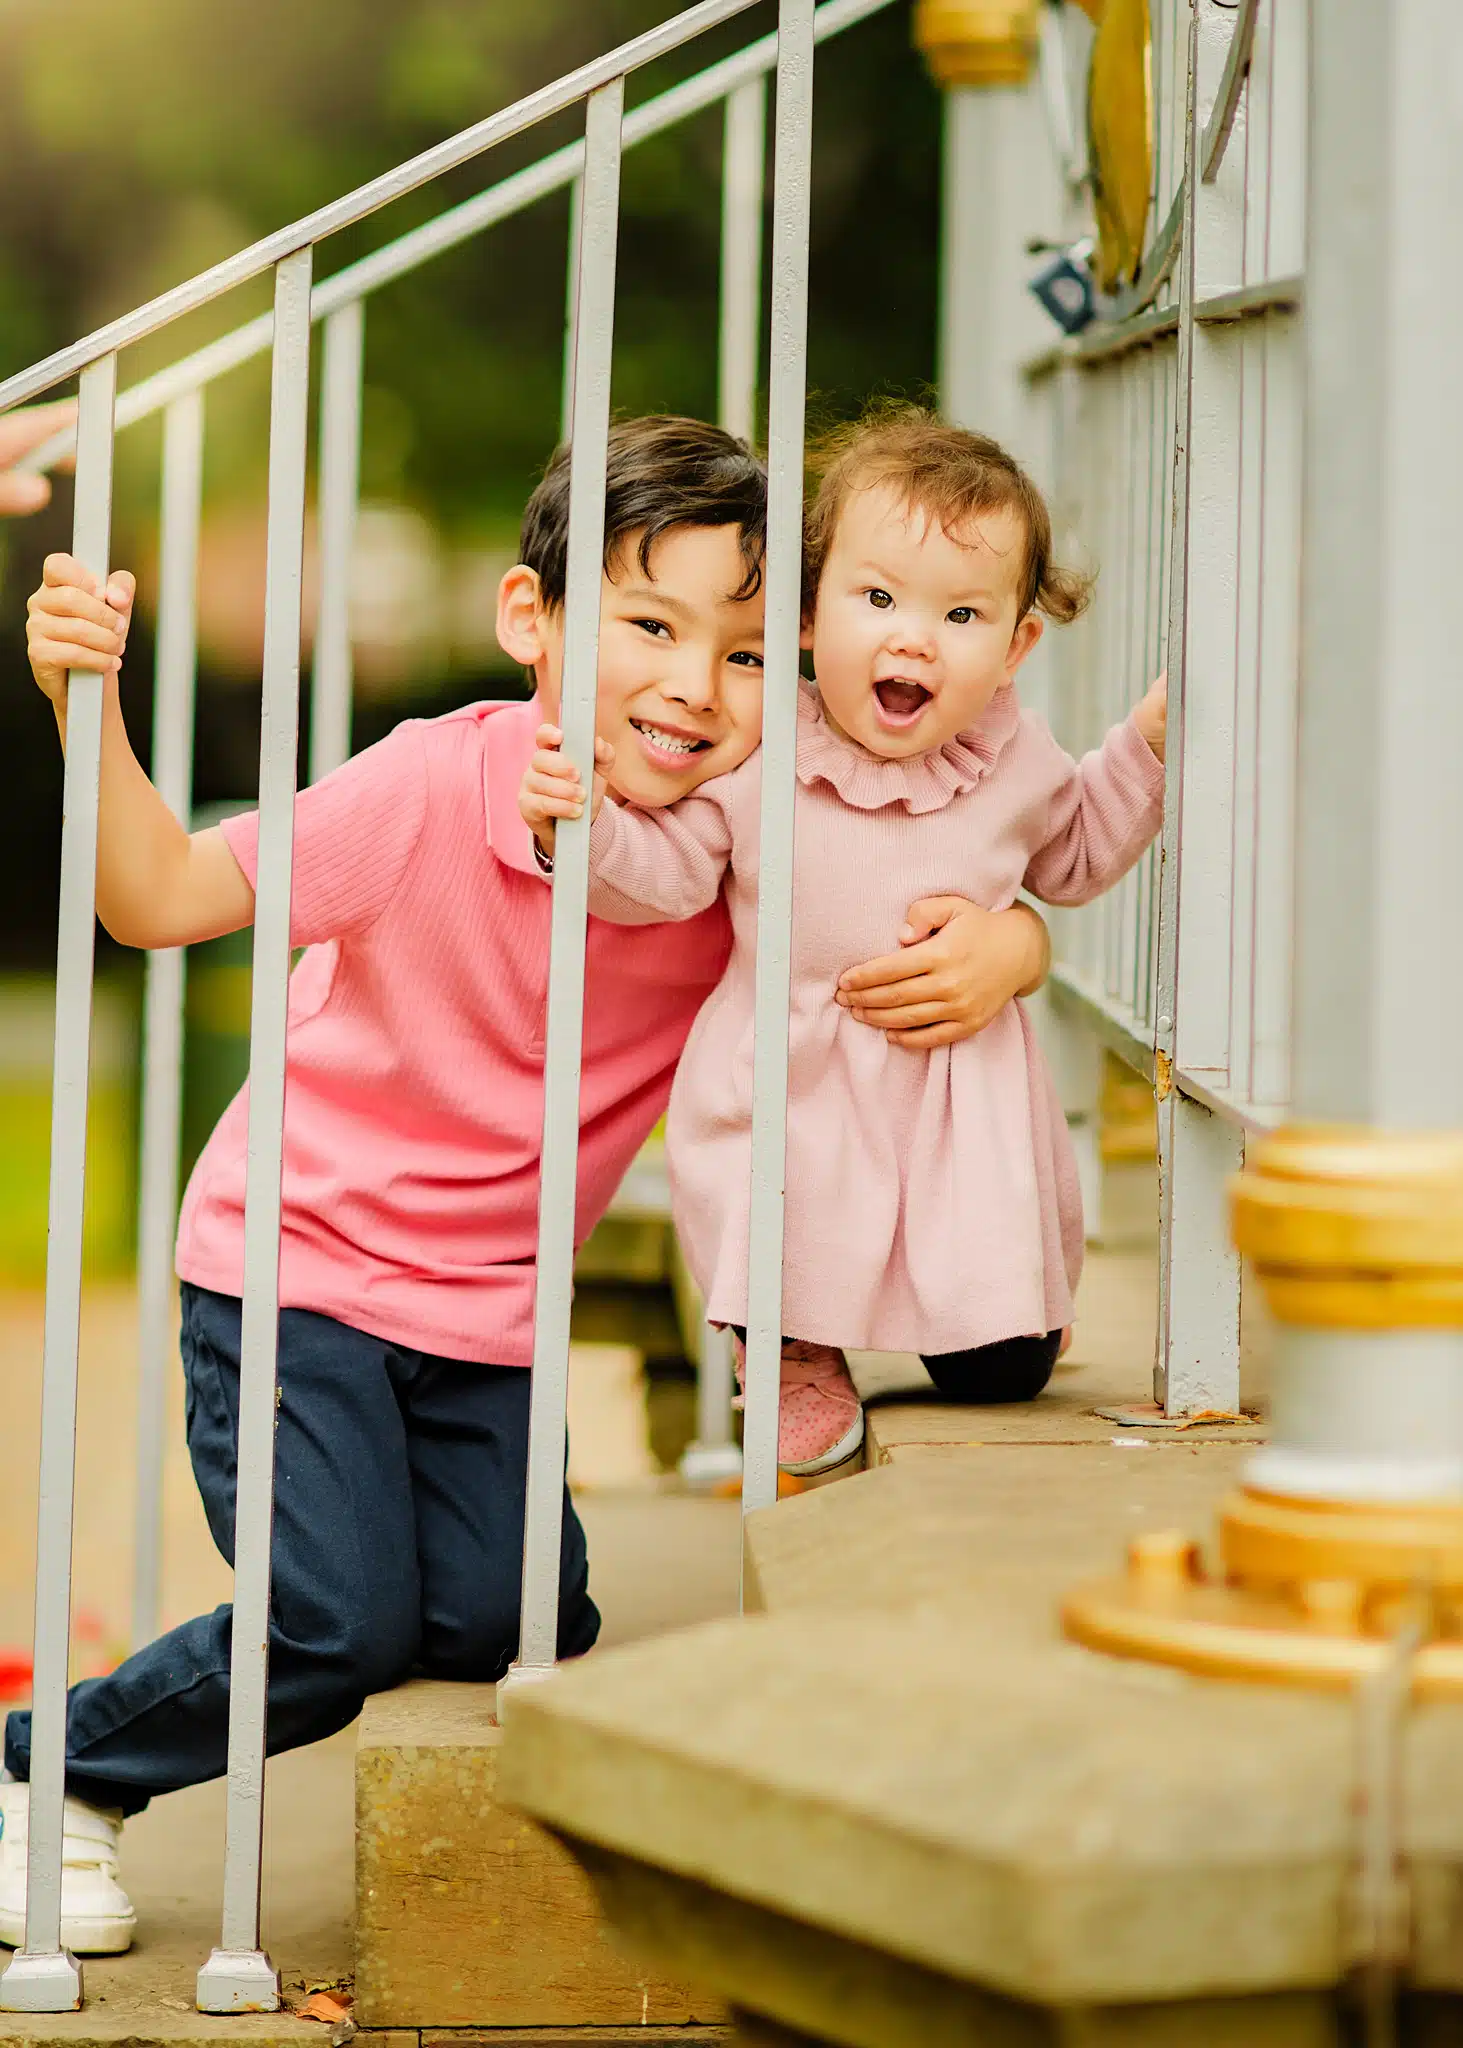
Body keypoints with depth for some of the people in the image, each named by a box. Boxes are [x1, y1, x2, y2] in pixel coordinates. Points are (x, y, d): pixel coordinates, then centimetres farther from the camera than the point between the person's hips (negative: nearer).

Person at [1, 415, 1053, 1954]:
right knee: (345, 1627, -15)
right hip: (294, 1264, -4)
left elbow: (959, 922, -1)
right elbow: (160, 899, -19)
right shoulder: (437, 788, -20)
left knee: (510, 1630, -8)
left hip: (488, 1315, 5)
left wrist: (995, 949, -25)